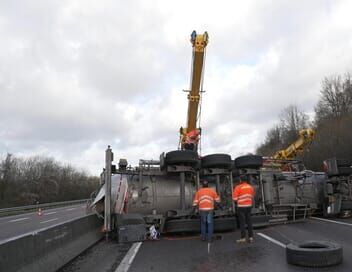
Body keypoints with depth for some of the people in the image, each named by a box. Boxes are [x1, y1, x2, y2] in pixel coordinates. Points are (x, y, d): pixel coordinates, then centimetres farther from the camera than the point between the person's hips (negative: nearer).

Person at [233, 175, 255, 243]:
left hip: (241, 207, -5)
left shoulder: (238, 187, -12)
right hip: (249, 206, 5)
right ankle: (251, 237, 14)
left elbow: (234, 198, -13)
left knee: (242, 222, 0)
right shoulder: (251, 187, 5)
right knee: (249, 222, 11)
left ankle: (243, 238, 2)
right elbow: (252, 196, 14)